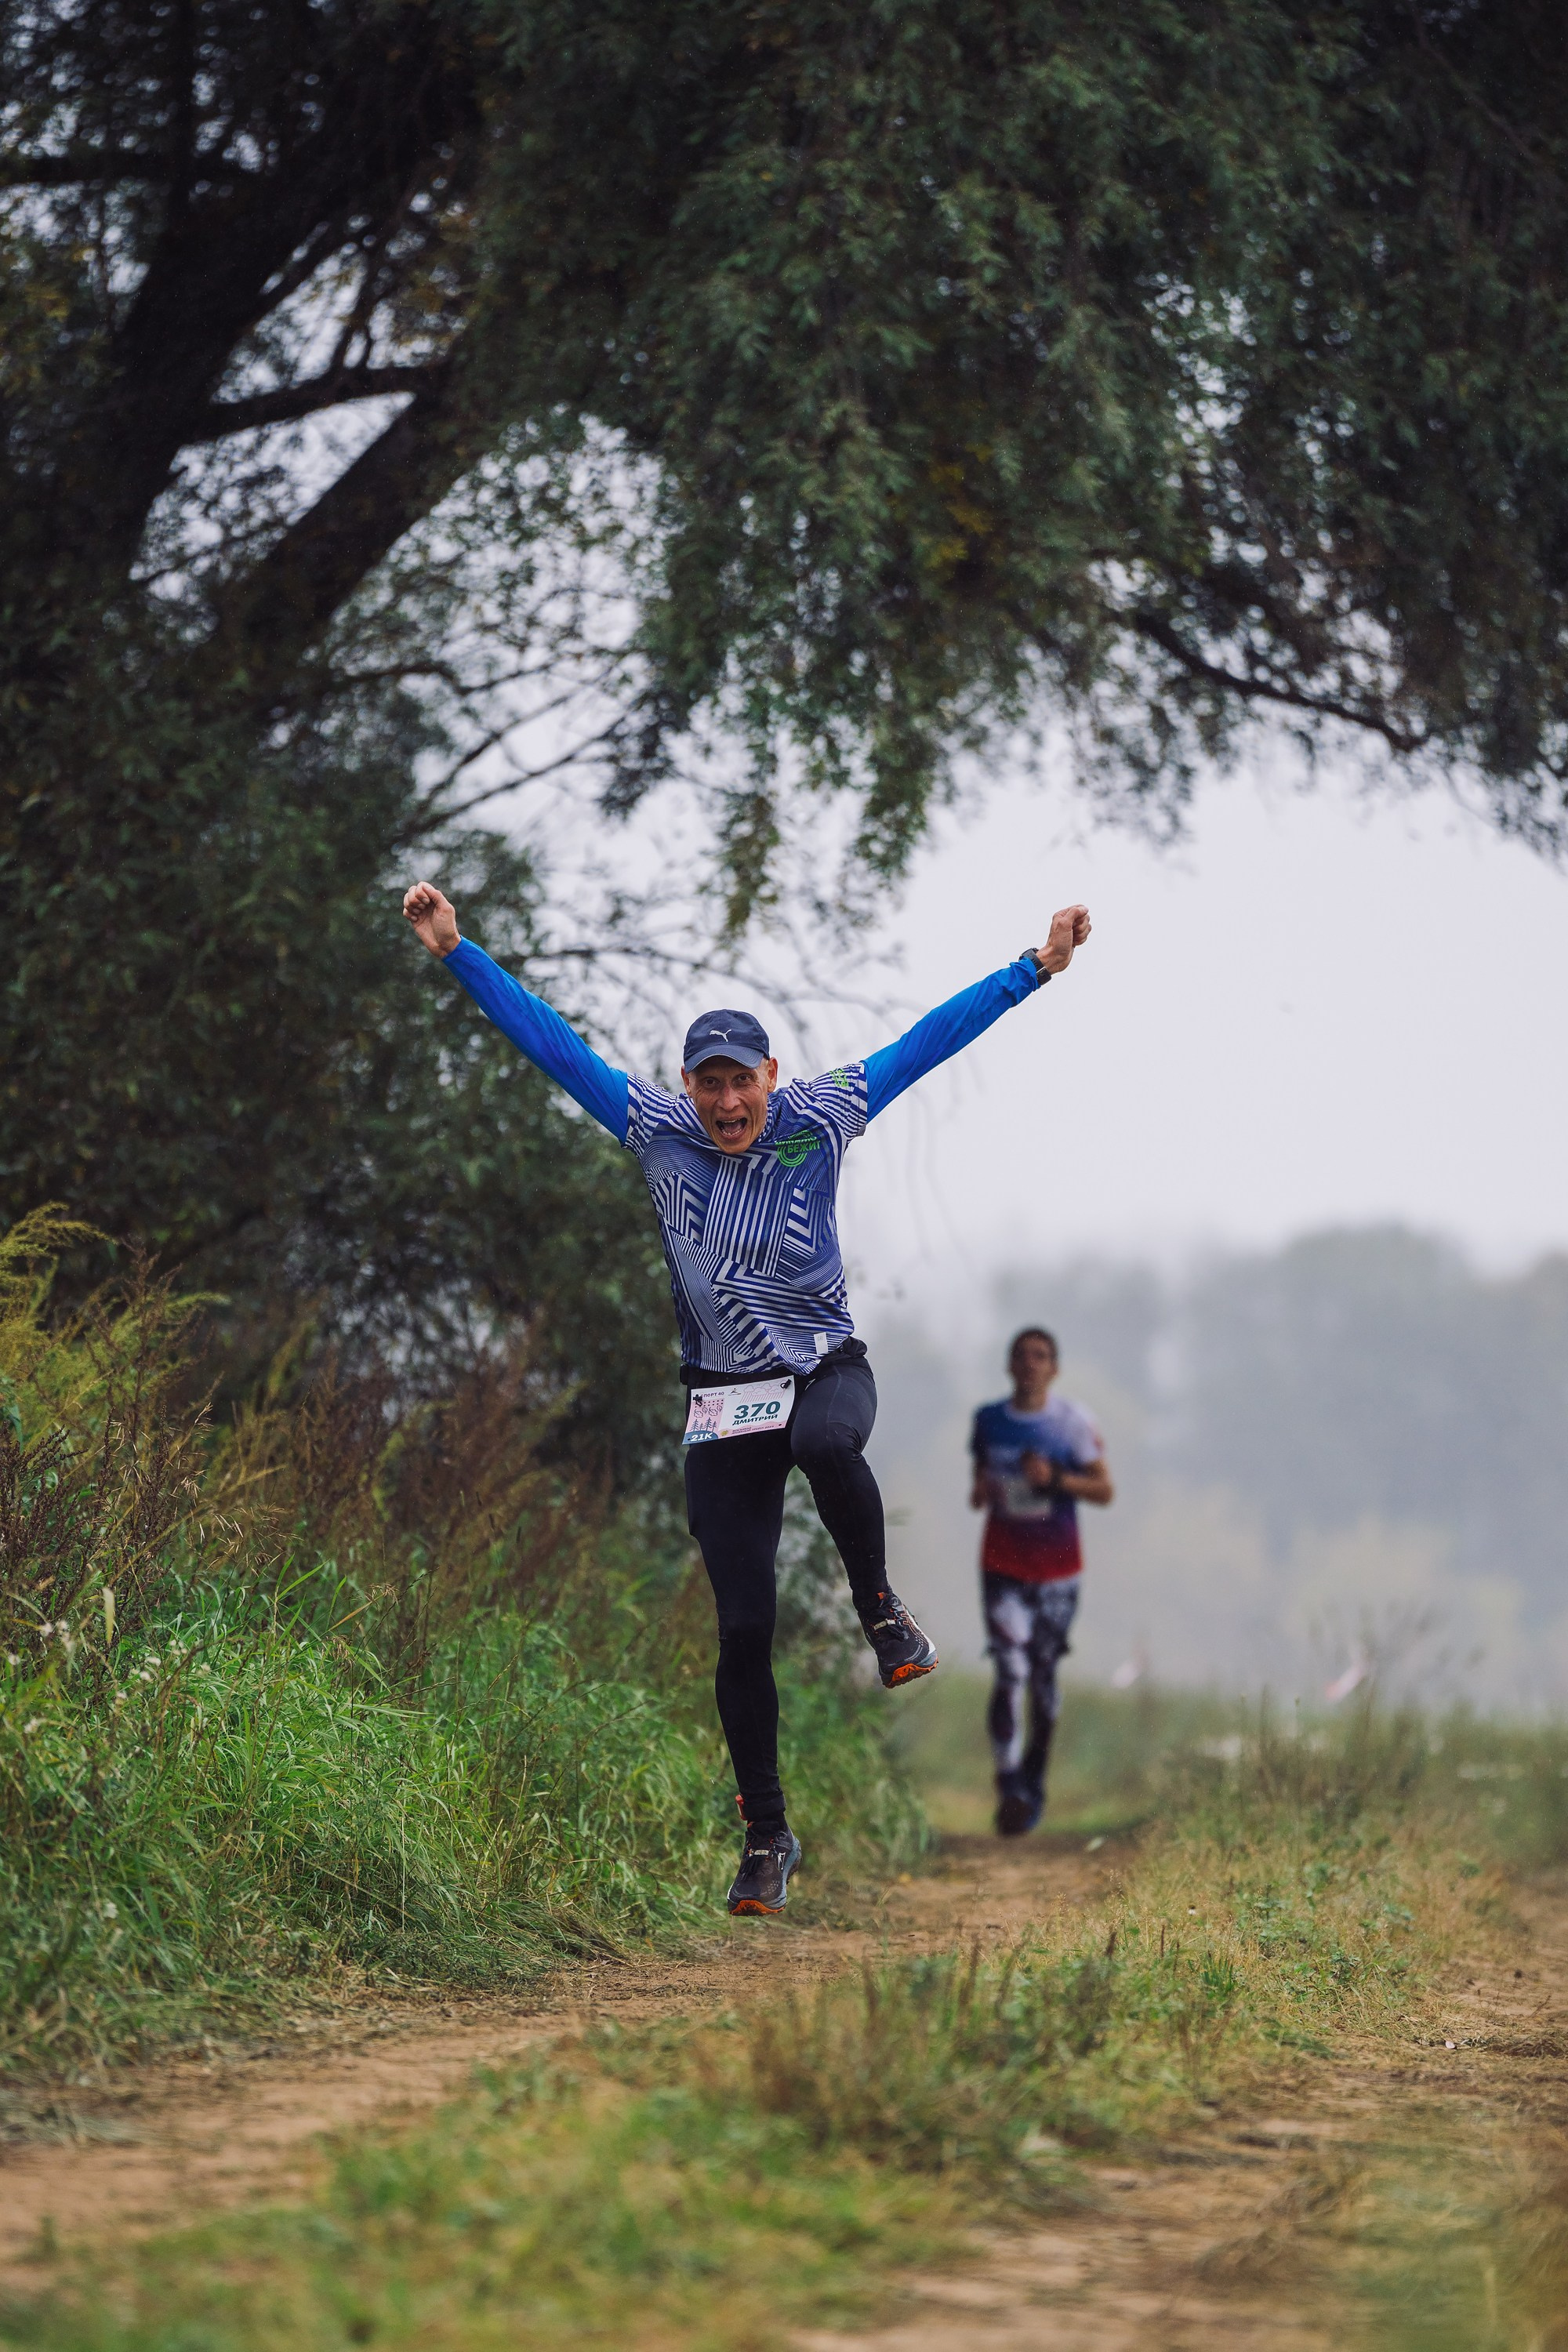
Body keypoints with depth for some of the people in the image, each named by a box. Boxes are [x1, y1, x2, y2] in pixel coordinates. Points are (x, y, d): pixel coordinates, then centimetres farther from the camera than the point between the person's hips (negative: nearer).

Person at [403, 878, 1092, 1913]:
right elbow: (552, 1042, -2)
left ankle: (880, 1606, -12)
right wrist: (458, 953, -5)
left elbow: (931, 1040, -5)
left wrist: (1037, 968, -9)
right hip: (724, 1402, 1)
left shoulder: (821, 1120, -5)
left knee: (826, 1446, -40)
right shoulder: (659, 1131, -3)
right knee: (743, 1631, -3)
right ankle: (767, 1835, 9)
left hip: (825, 1368, -1)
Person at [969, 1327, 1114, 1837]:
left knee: (1043, 1675, 7)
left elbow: (1104, 1490, -3)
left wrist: (1055, 1478, -19)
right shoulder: (988, 1421, 5)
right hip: (1003, 1564, 0)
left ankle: (1034, 1783, 24)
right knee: (1010, 1671, -14)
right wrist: (980, 1493, -6)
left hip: (1057, 1566, 0)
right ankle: (1009, 1790, -21)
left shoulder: (1073, 1422, -3)